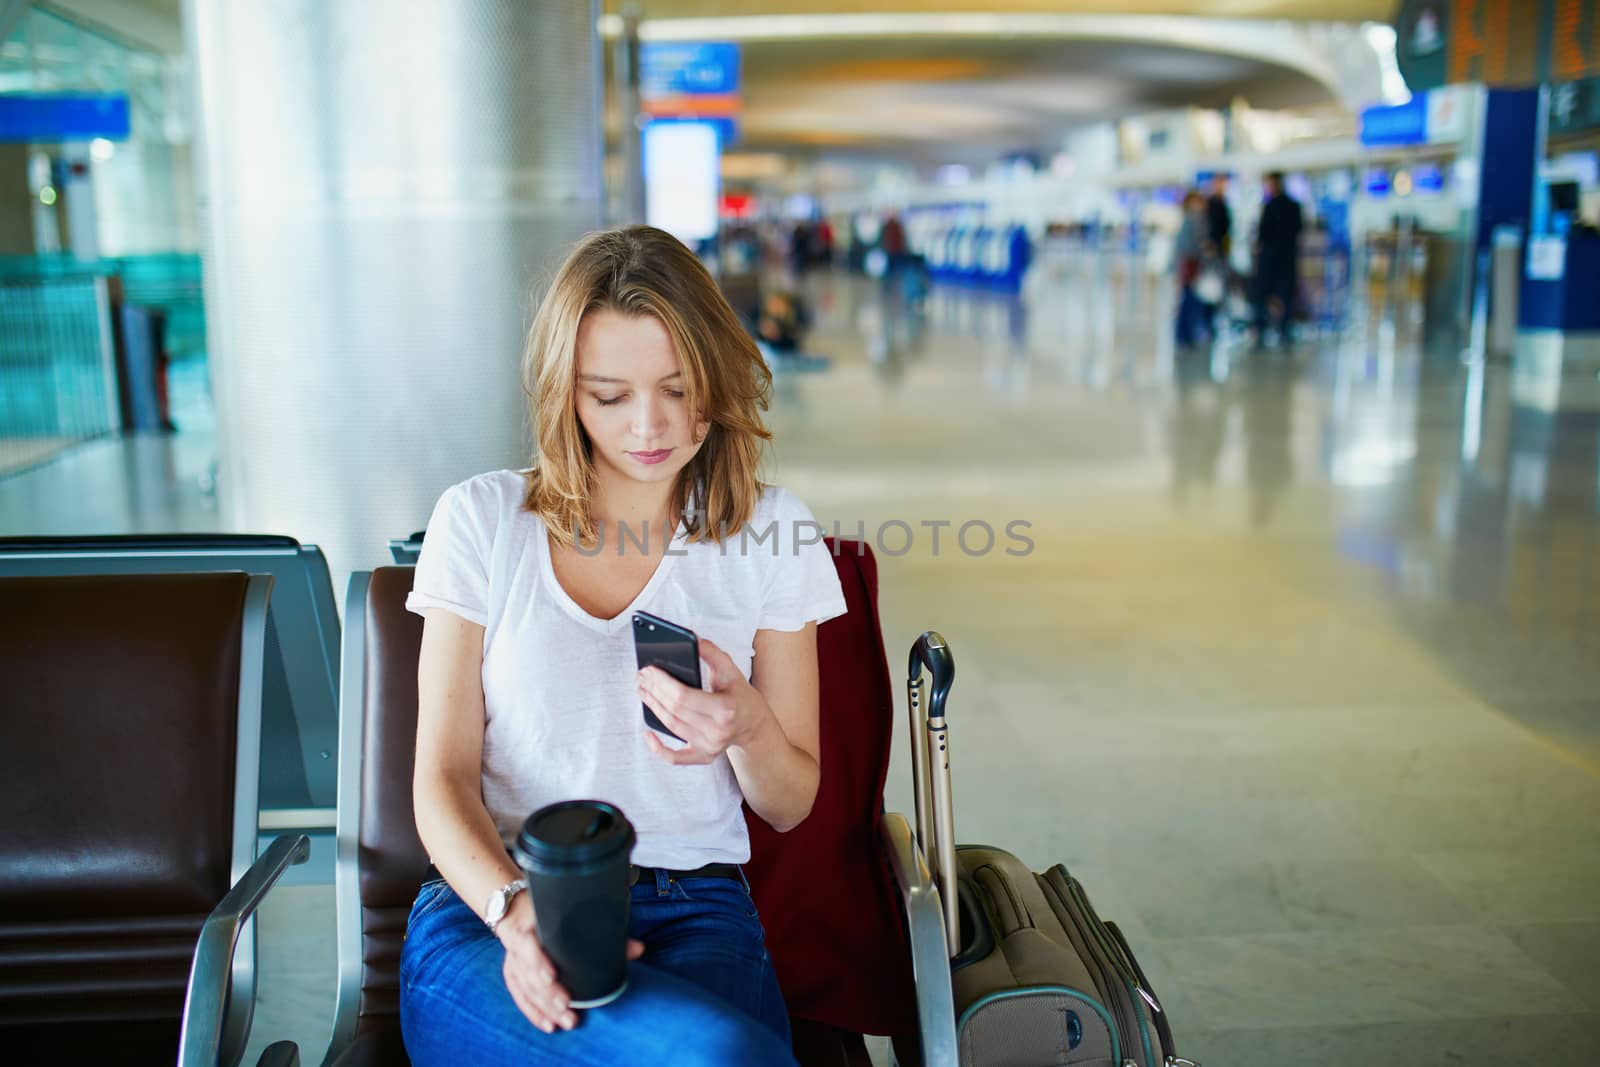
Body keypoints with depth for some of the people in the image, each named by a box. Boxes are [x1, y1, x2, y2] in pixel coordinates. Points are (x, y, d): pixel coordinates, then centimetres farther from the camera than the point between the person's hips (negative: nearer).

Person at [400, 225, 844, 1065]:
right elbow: (443, 780, 1)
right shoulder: (483, 520, 5)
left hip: (694, 915, 2)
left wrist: (748, 729, -12)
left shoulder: (770, 532, 7)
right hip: (486, 910, -1)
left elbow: (790, 805, 11)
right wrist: (518, 910, -19)